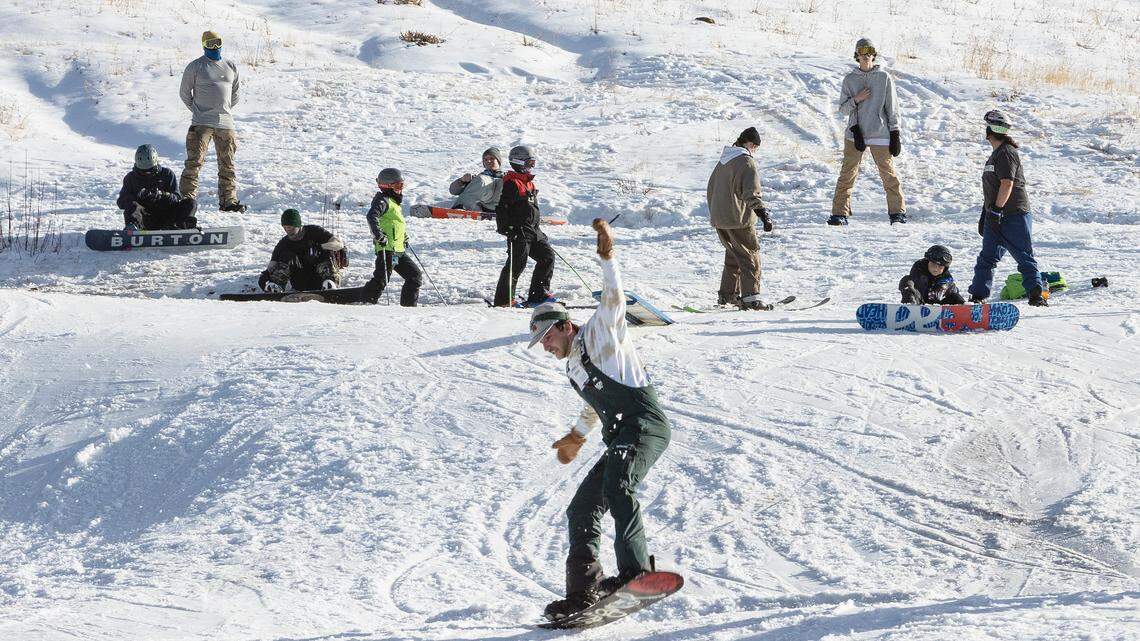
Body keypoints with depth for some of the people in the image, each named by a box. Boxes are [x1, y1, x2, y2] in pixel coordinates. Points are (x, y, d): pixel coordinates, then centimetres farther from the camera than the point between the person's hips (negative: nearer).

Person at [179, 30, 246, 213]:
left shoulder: (231, 66, 12)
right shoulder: (195, 67, -1)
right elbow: (184, 93, 6)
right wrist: (198, 112, 4)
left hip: (225, 123, 4)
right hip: (202, 123, -4)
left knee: (227, 165, 9)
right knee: (194, 162, -12)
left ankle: (228, 201, 16)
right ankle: (187, 197, -11)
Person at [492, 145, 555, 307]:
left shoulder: (529, 183, 19)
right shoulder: (512, 183, -11)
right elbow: (501, 207, -17)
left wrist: (538, 230, 29)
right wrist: (505, 228, -22)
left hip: (533, 230, 10)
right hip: (518, 231, -10)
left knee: (547, 255, 6)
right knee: (517, 263, -13)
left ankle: (538, 294, 10)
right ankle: (504, 299, -9)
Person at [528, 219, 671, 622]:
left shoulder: (599, 334, 2)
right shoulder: (573, 367, 25)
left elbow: (613, 299, -16)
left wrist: (607, 258, -27)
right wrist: (577, 436, 52)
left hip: (644, 426, -10)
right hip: (619, 439, 10)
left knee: (617, 489, -32)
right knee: (582, 509, 10)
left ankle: (634, 570, -47)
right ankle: (583, 591, 11)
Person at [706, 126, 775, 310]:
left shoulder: (723, 161, 14)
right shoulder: (747, 162, -13)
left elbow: (711, 188, 24)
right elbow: (751, 193, -24)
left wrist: (715, 214, 33)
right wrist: (764, 214, -28)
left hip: (718, 219, 8)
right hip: (738, 219, -8)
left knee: (733, 255, 21)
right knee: (750, 256, -3)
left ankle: (727, 294, 25)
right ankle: (751, 297, -10)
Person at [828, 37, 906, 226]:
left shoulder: (884, 78, 3)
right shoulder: (850, 79, 7)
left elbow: (892, 108, 5)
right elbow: (843, 109, 8)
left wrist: (895, 134, 1)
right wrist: (856, 100, -12)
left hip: (880, 135, -1)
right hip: (855, 134, 1)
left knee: (888, 173, 3)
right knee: (847, 174, -5)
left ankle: (897, 211, 13)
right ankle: (840, 213, -2)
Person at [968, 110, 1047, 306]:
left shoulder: (1006, 153, -14)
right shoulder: (996, 154, 18)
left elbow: (1007, 184, -21)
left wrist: (996, 210, -23)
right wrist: (985, 214, 23)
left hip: (1014, 215, -10)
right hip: (996, 216, 10)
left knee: (1024, 257, -5)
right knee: (987, 257, 7)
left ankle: (1037, 294, -2)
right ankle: (978, 296, 9)